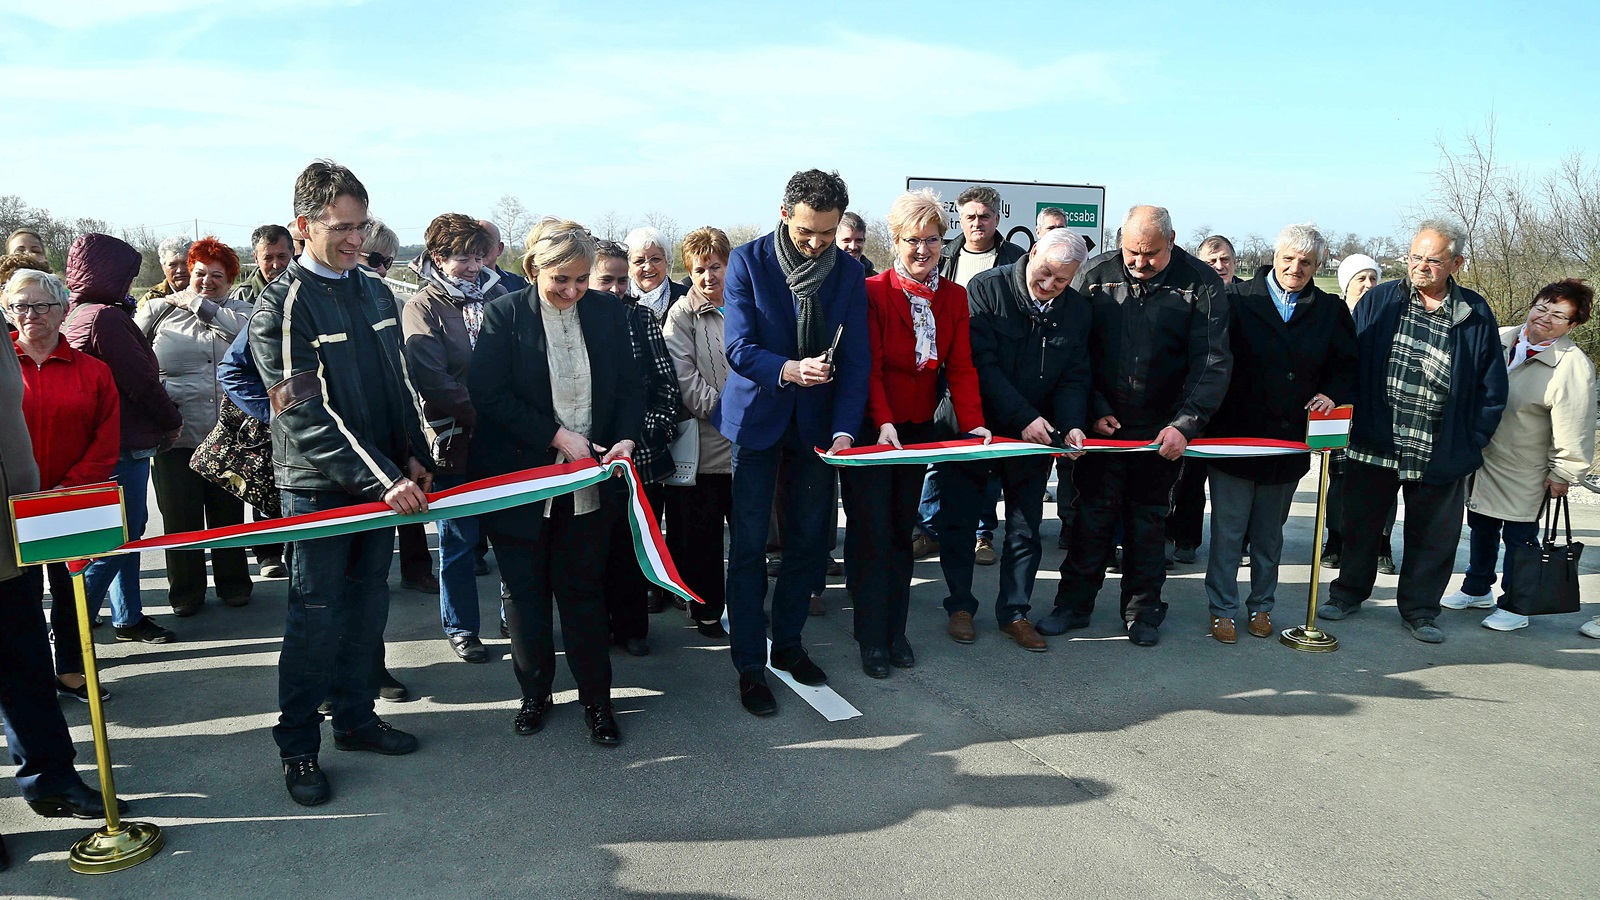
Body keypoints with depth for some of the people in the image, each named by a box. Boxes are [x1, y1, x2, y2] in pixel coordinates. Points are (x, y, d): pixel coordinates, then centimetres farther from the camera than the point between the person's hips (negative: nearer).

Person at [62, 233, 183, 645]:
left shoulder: (74, 315, 12)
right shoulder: (105, 317, -18)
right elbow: (141, 380, -15)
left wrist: (163, 421, 11)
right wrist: (172, 422, -1)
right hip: (124, 446, -10)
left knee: (127, 533, 17)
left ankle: (128, 617, 28)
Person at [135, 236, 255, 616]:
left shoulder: (237, 309, 9)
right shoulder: (161, 310, 6)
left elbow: (246, 327, -15)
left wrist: (199, 304, -6)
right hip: (177, 434, 0)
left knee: (228, 511, 11)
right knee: (180, 515, 5)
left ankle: (233, 583, 25)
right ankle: (186, 590, 19)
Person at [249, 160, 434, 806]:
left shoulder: (375, 294, 9)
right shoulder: (283, 305, -13)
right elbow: (307, 415, -19)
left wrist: (414, 457, 3)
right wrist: (381, 480, -24)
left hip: (385, 479, 6)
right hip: (318, 486, -6)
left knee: (368, 603, 14)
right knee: (316, 617, 1)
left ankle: (355, 716, 28)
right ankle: (297, 747, 14)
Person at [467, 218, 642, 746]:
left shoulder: (608, 312, 2)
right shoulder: (504, 315, -6)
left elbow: (630, 385, 6)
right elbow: (489, 395, -12)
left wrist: (626, 437, -12)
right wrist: (557, 435, -17)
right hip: (521, 479, -1)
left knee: (584, 591, 8)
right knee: (526, 592, 11)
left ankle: (596, 698, 21)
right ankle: (535, 692, 29)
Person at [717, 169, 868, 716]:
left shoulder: (848, 271, 0)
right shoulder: (748, 261, -8)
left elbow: (856, 358, -2)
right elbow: (739, 347, -14)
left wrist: (845, 428, -15)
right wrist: (788, 370, -34)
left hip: (816, 423, 3)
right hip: (757, 418, -3)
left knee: (809, 542, 9)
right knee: (749, 546, 0)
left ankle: (787, 644, 28)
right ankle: (749, 666, 11)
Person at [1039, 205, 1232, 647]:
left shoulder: (1200, 283, -6)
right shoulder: (1093, 276, -3)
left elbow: (1213, 361, -11)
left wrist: (1186, 424, -21)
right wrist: (1095, 410, -7)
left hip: (1164, 431, 0)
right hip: (1103, 425, 0)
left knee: (1148, 521, 10)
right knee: (1093, 515, 4)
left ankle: (1143, 612, 24)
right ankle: (1073, 605, 18)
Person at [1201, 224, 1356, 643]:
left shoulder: (1331, 311, 6)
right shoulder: (1238, 298, -4)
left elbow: (1347, 367, 12)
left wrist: (1331, 394, -8)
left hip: (1289, 441, 3)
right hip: (1234, 436, -3)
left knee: (1270, 533, 17)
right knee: (1228, 529, 3)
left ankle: (1262, 605, 31)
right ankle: (1222, 609, 16)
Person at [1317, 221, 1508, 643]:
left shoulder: (1475, 315, 1)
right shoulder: (1378, 301, 1)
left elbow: (1492, 386, 5)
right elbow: (1349, 361, 2)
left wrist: (1472, 443, -1)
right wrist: (1350, 414, -10)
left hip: (1441, 453, 0)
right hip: (1374, 445, 0)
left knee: (1432, 537, 10)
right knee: (1360, 525, 13)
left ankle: (1419, 608, 26)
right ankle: (1348, 593, 30)